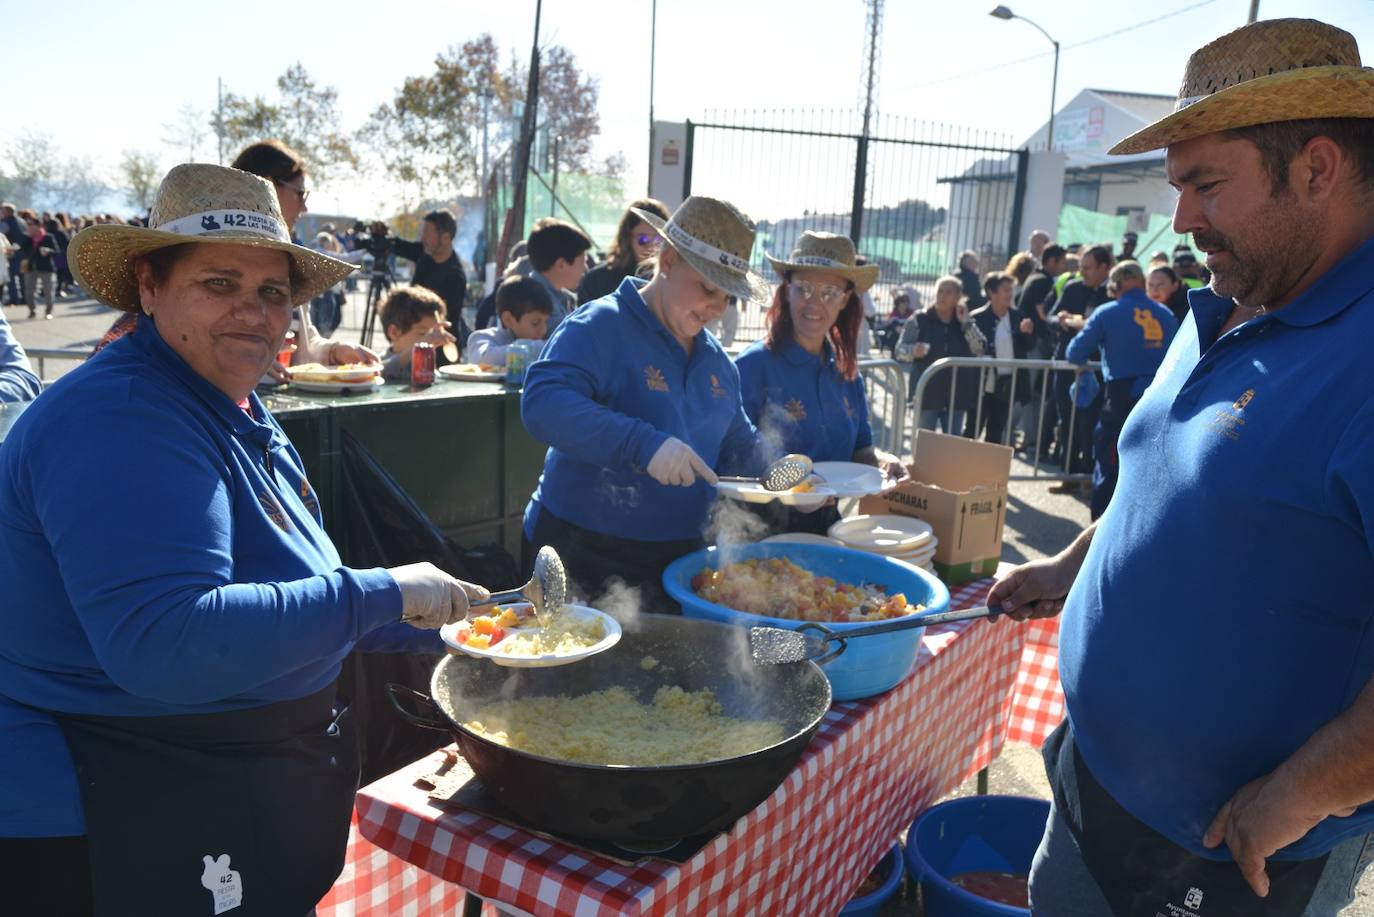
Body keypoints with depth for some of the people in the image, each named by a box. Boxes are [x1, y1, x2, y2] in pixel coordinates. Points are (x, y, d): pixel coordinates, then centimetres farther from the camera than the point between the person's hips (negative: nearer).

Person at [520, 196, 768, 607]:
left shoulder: (716, 360, 11)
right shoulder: (598, 326, -14)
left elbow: (737, 445, 22)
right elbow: (542, 404, -30)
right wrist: (643, 443, -38)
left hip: (676, 557, 7)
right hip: (583, 557, -7)